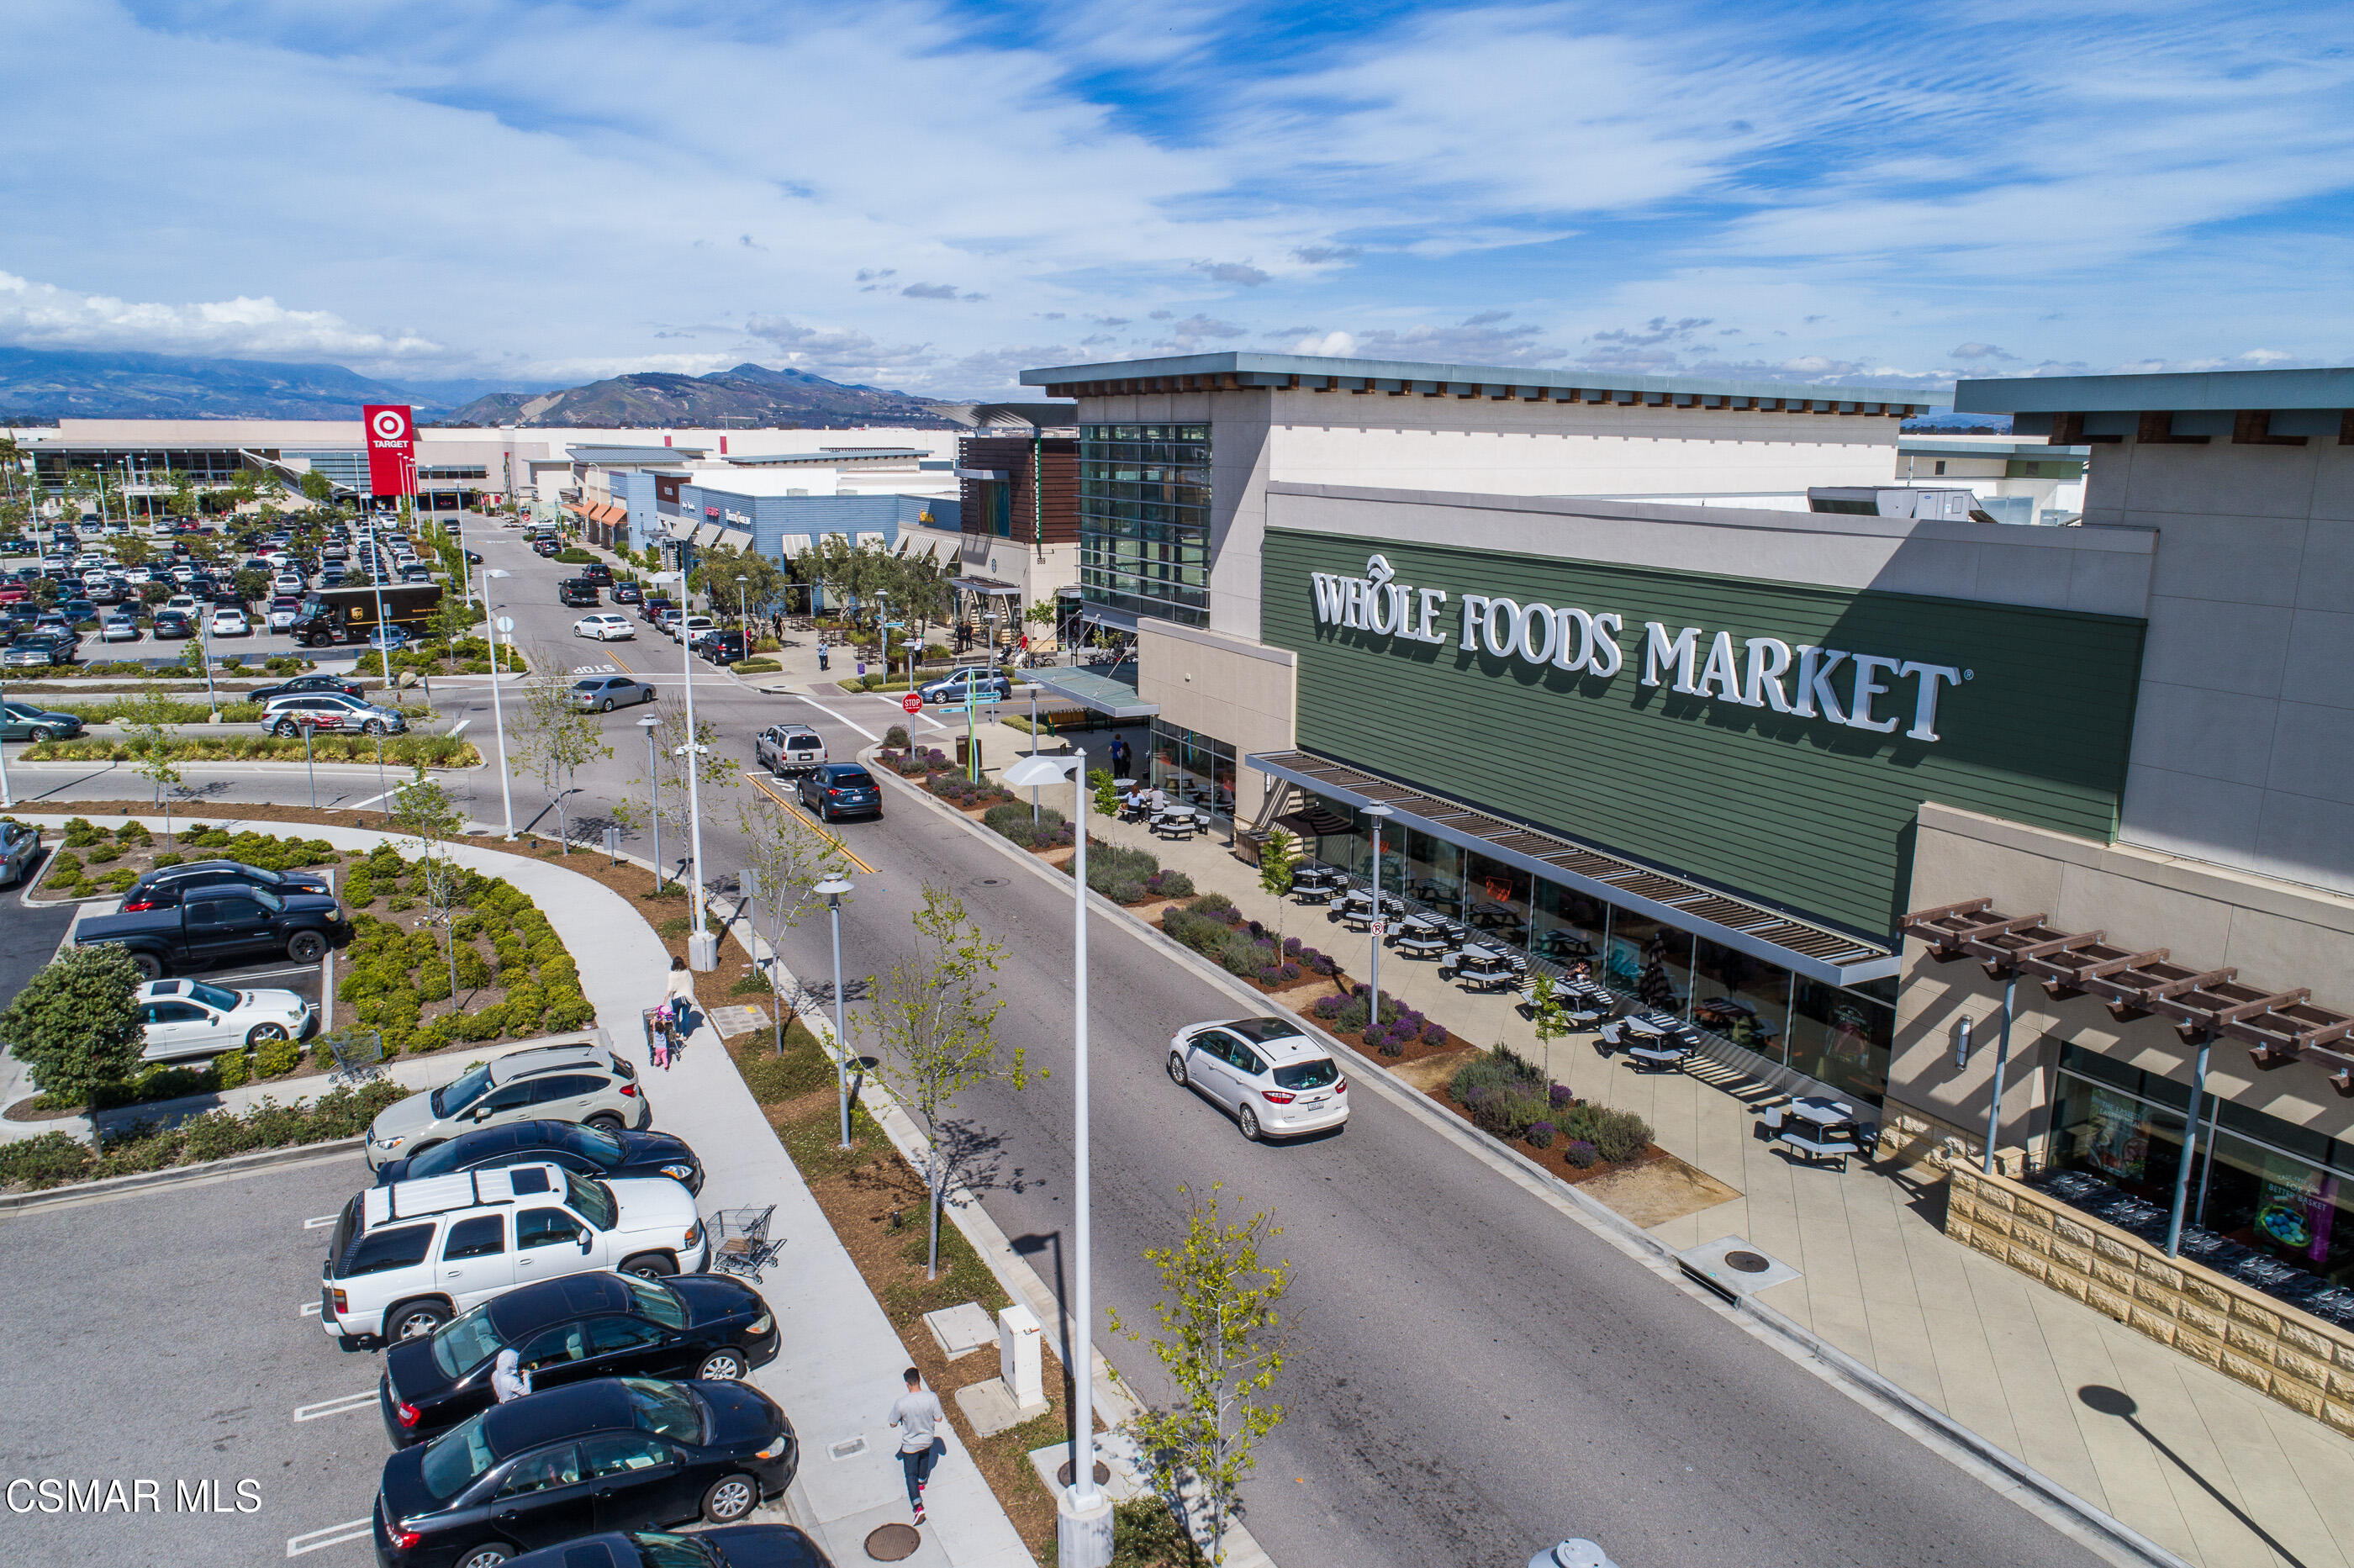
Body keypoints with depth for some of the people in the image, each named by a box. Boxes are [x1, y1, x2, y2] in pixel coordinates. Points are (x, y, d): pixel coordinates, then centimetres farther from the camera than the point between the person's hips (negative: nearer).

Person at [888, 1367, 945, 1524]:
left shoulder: (902, 1403, -30)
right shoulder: (932, 1397, -26)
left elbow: (893, 1424, -14)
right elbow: (938, 1419, -12)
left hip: (910, 1445, -3)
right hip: (928, 1440, 3)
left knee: (911, 1475, 13)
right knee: (925, 1458, 34)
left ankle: (918, 1505, 0)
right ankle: (922, 1482, 58)